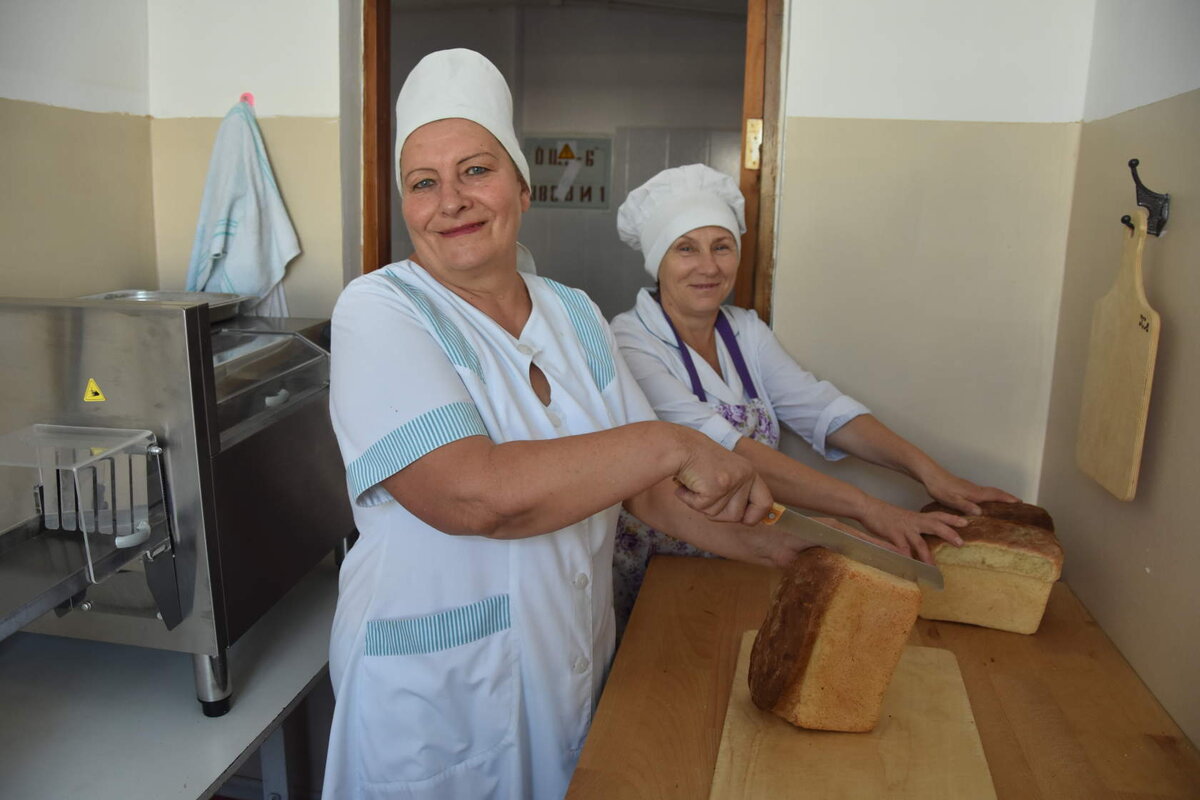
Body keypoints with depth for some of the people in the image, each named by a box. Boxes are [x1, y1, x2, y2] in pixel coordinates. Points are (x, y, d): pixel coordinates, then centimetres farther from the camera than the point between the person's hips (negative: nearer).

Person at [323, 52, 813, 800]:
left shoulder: (575, 315, 1)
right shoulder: (380, 312, -16)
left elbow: (648, 483, 4)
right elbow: (469, 495, -30)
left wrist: (778, 549, -5)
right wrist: (670, 443, -27)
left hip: (575, 674, 5)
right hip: (435, 702, -5)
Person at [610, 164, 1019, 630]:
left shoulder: (745, 330, 5)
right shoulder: (628, 346, -17)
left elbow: (821, 408, -4)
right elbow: (719, 448, -28)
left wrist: (925, 468, -18)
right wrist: (865, 507, -33)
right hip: (655, 572, -5)